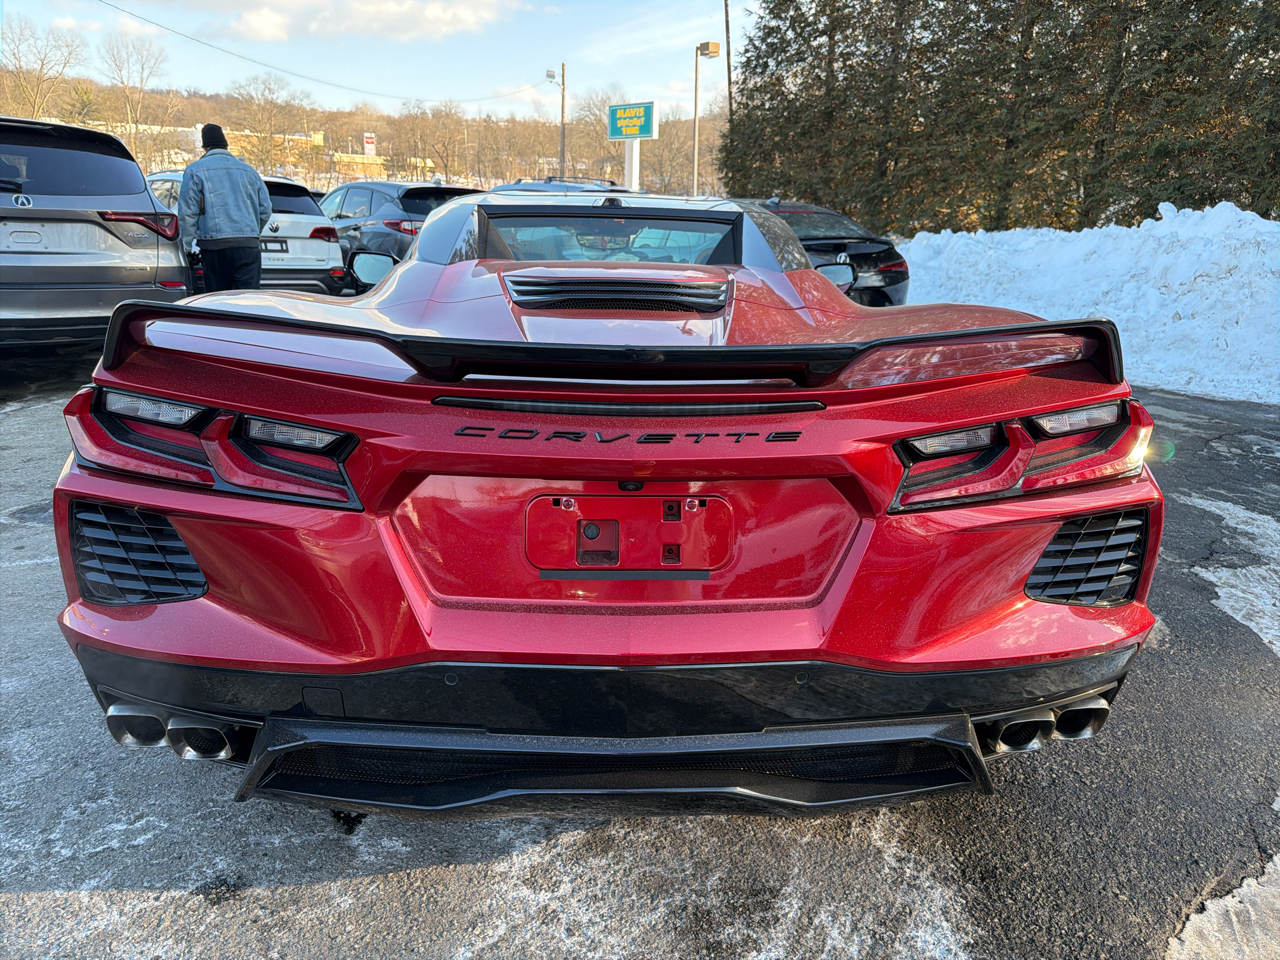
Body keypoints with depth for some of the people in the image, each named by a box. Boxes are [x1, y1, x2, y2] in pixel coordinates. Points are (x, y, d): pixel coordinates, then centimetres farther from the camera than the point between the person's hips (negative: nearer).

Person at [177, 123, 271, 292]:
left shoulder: (195, 170, 5)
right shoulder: (249, 170, 15)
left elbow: (187, 212, 1)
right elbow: (265, 210, 15)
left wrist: (186, 246, 8)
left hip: (214, 246, -2)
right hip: (249, 245, 2)